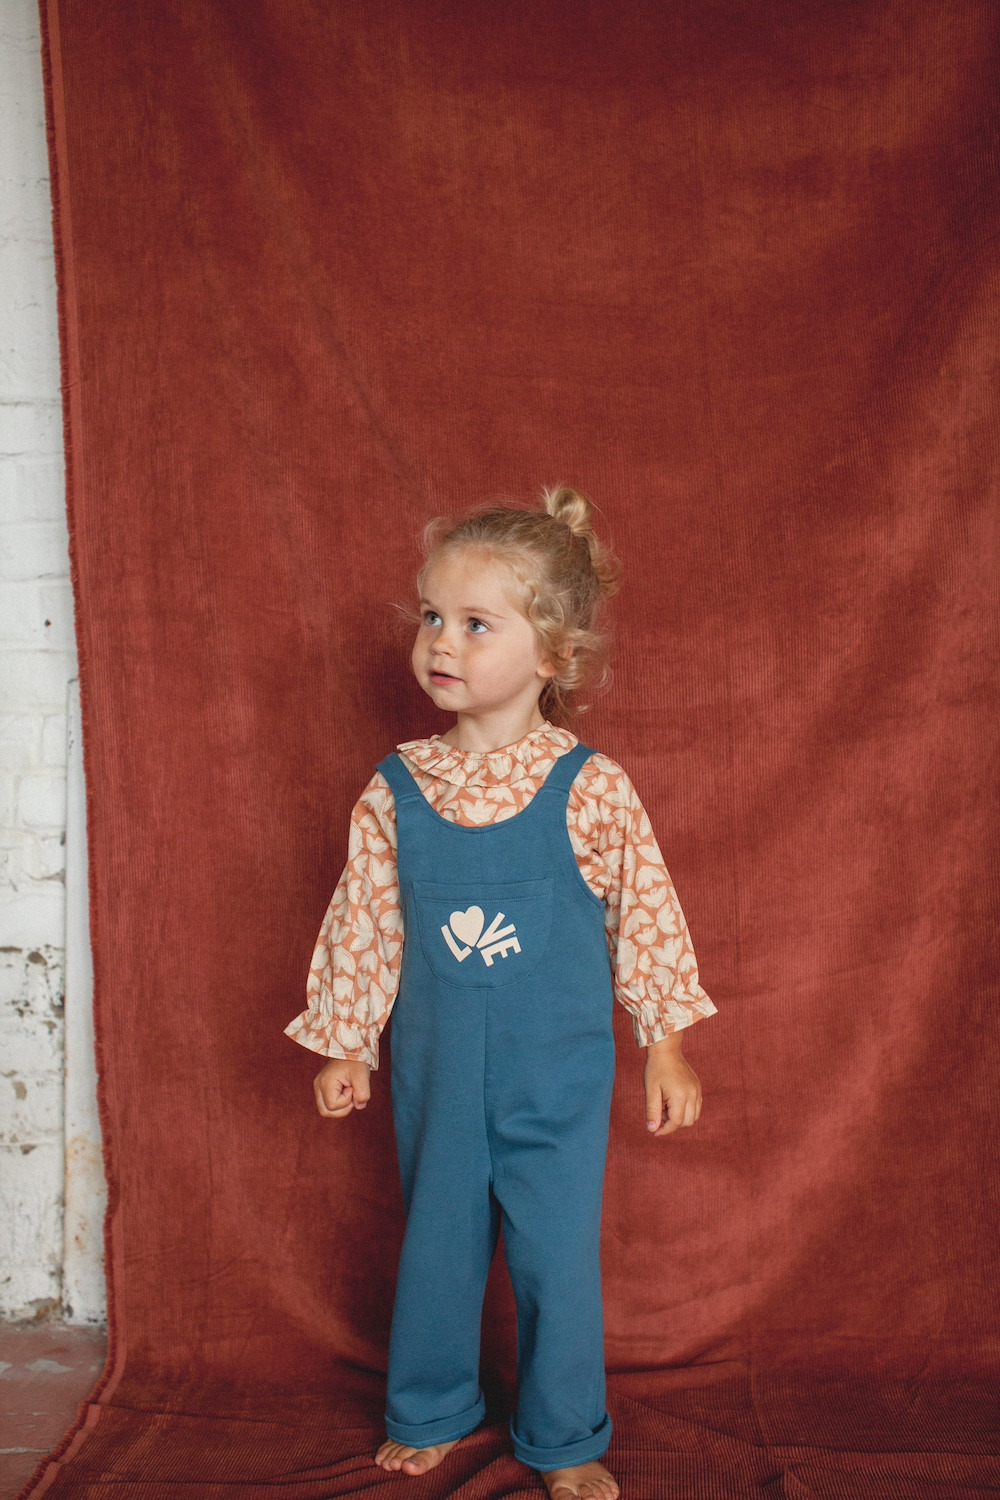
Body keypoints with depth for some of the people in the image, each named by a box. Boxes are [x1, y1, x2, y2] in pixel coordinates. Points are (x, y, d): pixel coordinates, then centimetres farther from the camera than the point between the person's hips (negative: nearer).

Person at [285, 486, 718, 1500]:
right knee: (436, 1245, 17)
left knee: (557, 1255, 8)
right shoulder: (394, 790, -6)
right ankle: (431, 1415, 41)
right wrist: (342, 1044, 8)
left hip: (556, 1074, -2)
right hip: (435, 1071, 2)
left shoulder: (590, 789, -13)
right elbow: (362, 922, 3)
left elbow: (647, 916, -3)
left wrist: (666, 1048, 1)